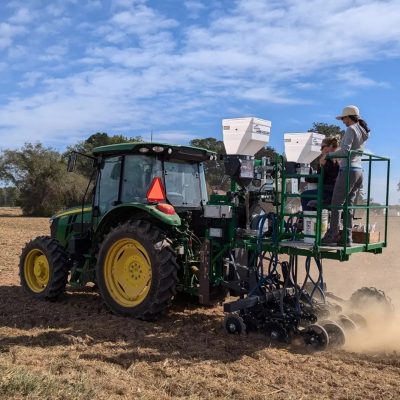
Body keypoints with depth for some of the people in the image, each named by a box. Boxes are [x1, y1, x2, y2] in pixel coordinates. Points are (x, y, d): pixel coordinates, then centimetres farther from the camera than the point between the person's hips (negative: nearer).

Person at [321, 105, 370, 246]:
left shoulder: (351, 129, -8)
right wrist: (340, 160, 24)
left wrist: (328, 155, -13)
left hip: (348, 170, -9)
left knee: (336, 204, -5)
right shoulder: (362, 131, 18)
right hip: (358, 171, 9)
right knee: (348, 205, 9)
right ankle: (347, 237, 9)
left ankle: (332, 236, -3)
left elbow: (345, 150, -20)